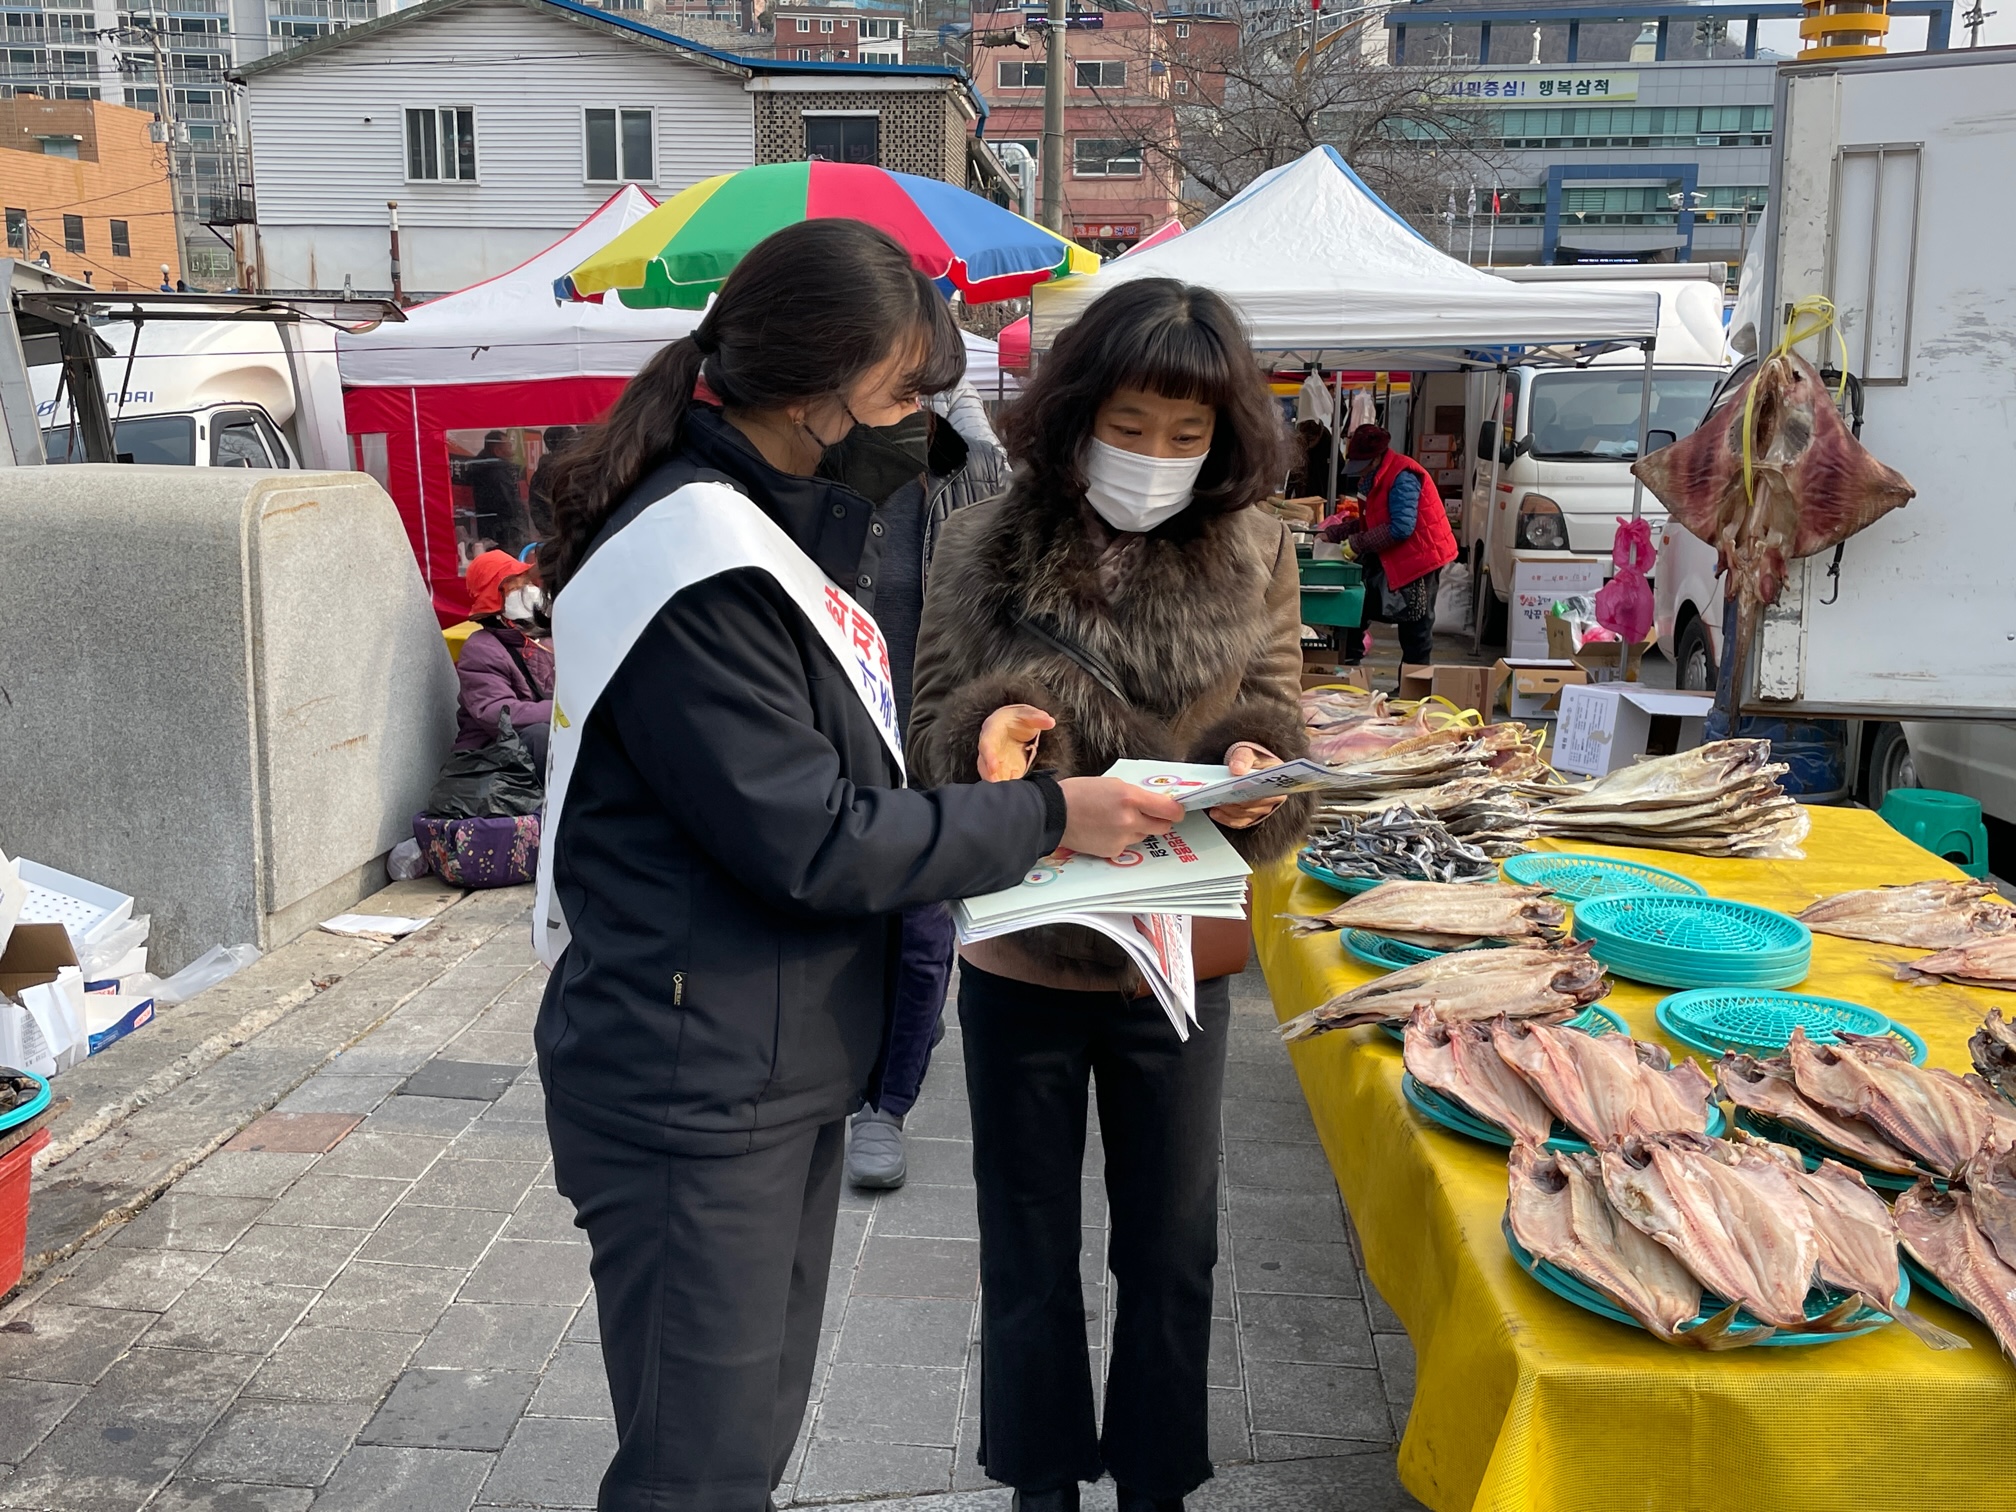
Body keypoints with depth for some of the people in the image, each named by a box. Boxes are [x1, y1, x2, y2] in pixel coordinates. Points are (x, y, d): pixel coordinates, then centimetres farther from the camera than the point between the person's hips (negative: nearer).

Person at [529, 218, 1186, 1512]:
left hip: (787, 1067, 10)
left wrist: (969, 757, -1)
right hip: (693, 1095, -10)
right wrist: (1044, 817, -15)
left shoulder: (786, 526, 11)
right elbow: (808, 842, -21)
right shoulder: (697, 564, -21)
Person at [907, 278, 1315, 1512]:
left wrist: (1253, 778, -24)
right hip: (1019, 958, 0)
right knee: (1028, 1253, 16)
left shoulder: (1256, 561, -4)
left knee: (1173, 1254, 16)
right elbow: (930, 736, -3)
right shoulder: (984, 551, -8)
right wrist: (989, 732, -26)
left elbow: (1279, 744, -1)